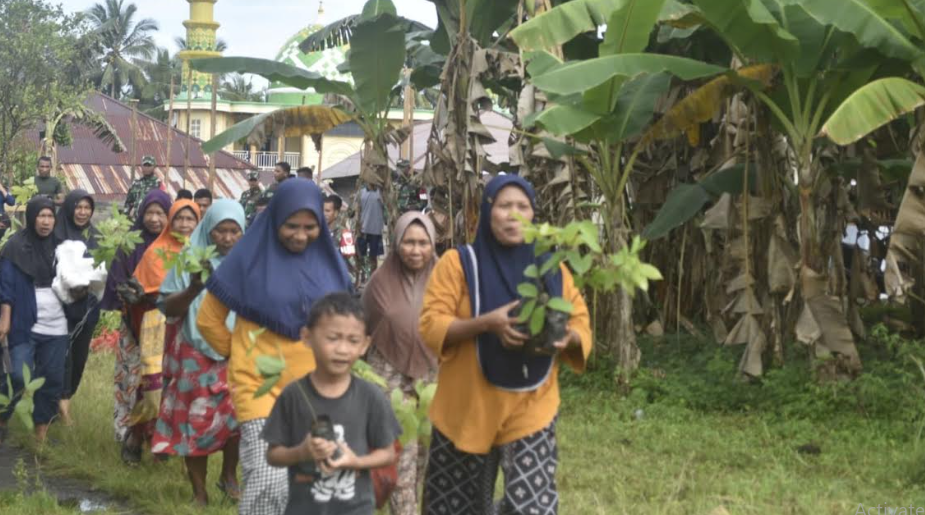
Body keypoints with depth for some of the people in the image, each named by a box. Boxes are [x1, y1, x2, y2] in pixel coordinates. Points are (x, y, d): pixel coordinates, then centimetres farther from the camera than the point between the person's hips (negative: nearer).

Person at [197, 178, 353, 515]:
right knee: (268, 481, -15)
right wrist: (239, 355, 7)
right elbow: (208, 320, 2)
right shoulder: (249, 257, -7)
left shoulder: (327, 259, 3)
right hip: (261, 385, -4)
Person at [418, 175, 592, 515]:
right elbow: (431, 325, -10)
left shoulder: (552, 268, 6)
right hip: (468, 407, -1)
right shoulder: (459, 262, -3)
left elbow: (581, 323, 9)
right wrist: (486, 323, -25)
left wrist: (569, 337, -15)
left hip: (531, 409, 1)